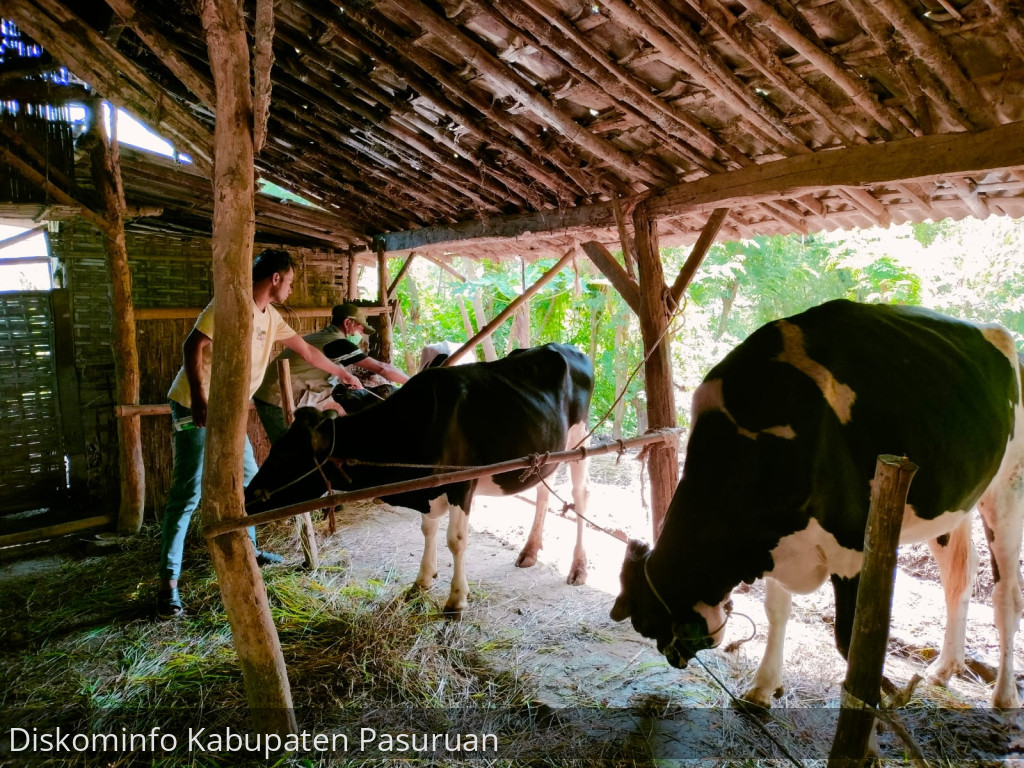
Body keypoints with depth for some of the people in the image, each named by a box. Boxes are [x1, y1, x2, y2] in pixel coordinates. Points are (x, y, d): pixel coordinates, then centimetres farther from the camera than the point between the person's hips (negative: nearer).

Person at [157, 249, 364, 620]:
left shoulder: (270, 317, 10)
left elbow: (305, 350, 22)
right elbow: (193, 346, -21)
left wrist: (342, 373, 30)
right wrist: (199, 400, -29)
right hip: (197, 408, -9)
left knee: (248, 477, 16)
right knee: (187, 494, -8)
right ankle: (168, 583, -2)